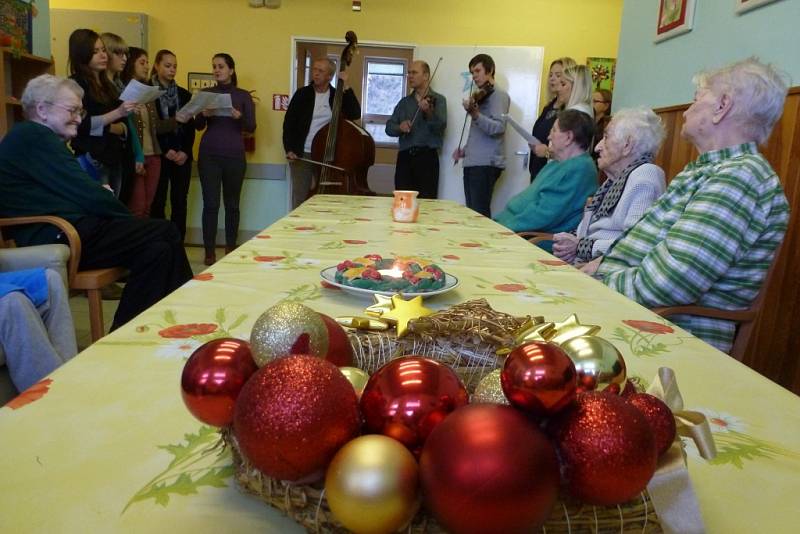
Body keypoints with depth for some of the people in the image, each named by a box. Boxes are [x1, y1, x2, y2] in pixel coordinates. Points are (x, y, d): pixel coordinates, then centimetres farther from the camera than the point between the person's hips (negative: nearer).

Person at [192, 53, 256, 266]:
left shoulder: (243, 95, 6)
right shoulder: (205, 93, 9)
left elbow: (252, 127, 0)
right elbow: (198, 126, 4)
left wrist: (239, 117, -20)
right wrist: (204, 115, -17)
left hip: (234, 155, 0)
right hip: (209, 154, 1)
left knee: (232, 203, 5)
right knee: (210, 203, -3)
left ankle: (231, 249, 14)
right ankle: (209, 251, 2)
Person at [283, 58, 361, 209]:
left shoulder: (337, 96, 6)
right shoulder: (302, 94, 3)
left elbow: (355, 114, -9)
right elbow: (289, 123, 1)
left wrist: (345, 87, -11)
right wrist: (289, 150, -9)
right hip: (302, 154, -1)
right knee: (300, 199, 2)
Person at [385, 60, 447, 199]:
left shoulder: (438, 99, 5)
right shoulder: (404, 102, 17)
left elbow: (441, 126, -10)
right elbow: (389, 127, 10)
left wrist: (429, 112, -29)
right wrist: (399, 127, -13)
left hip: (427, 157, -3)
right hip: (404, 157, 3)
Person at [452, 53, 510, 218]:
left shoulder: (499, 95, -3)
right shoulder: (480, 97, 22)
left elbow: (499, 127, -19)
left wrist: (474, 114, -32)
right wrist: (465, 150, 14)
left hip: (486, 163, -8)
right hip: (472, 163, 8)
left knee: (480, 213, -14)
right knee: (472, 212, 4)